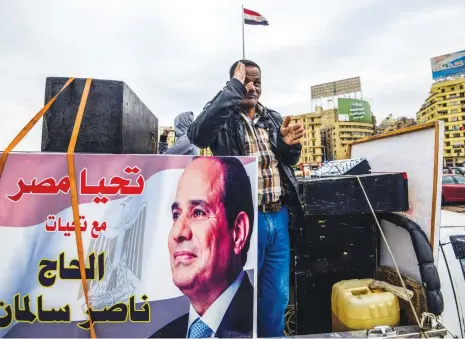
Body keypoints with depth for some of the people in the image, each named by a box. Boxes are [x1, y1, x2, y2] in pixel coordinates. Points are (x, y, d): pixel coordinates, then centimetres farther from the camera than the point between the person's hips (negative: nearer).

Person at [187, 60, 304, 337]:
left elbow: (289, 162, 21)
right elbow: (198, 135, -26)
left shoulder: (274, 118, 14)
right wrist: (233, 89, -20)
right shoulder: (223, 118, -3)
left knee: (278, 295, 17)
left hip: (278, 217, 6)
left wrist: (289, 144, -4)